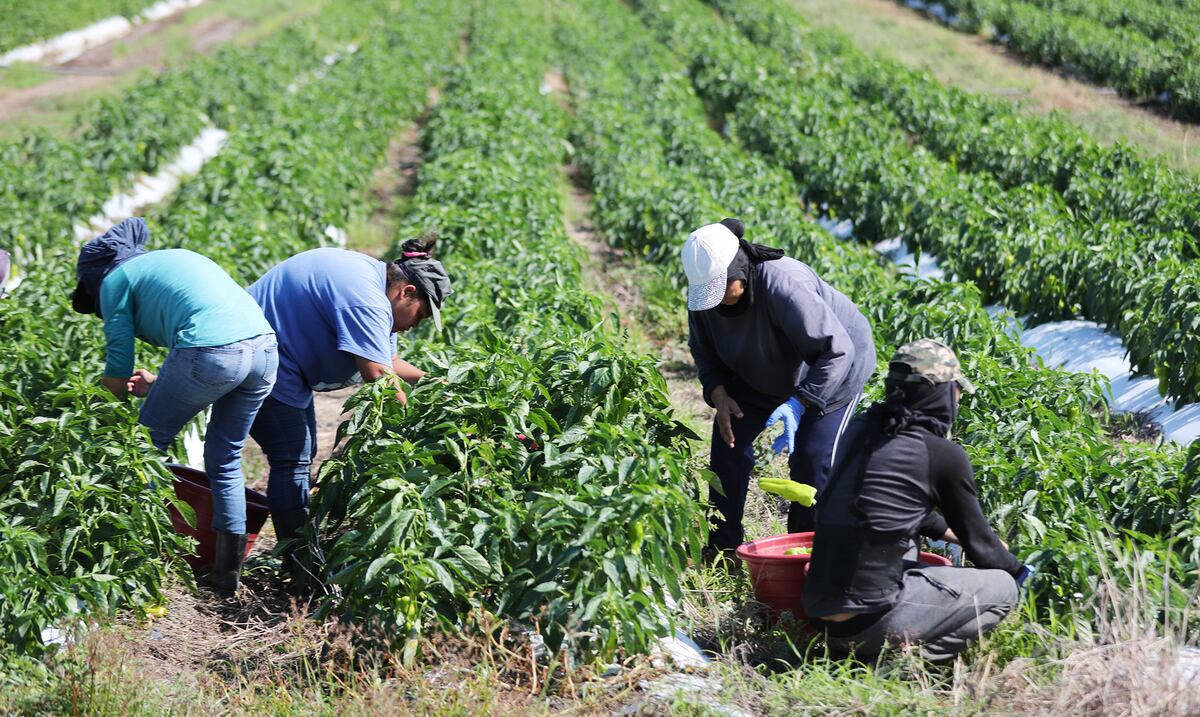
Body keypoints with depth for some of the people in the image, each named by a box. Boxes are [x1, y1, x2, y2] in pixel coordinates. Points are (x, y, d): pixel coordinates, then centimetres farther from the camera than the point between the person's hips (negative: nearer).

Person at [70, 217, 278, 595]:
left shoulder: (115, 280, 12)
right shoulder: (175, 258, 33)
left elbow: (117, 377, 10)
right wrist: (157, 384, 38)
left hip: (212, 351, -7)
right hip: (265, 347, 7)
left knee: (150, 445, 15)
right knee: (225, 459, 20)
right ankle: (228, 570, 22)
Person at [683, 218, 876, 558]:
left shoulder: (784, 285, -42)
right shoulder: (704, 294, -20)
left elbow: (836, 351, -38)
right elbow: (703, 351, -1)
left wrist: (797, 403, -44)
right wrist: (718, 395, -19)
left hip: (835, 367, -6)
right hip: (764, 374, 7)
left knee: (813, 458, -16)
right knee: (729, 438, -2)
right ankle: (721, 546, 9)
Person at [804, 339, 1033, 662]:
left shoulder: (860, 430, 9)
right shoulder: (945, 455, -8)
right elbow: (977, 541, 7)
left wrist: (949, 532, 37)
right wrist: (1019, 571, 25)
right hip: (869, 619, -7)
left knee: (933, 571, 33)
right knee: (1001, 588, 8)